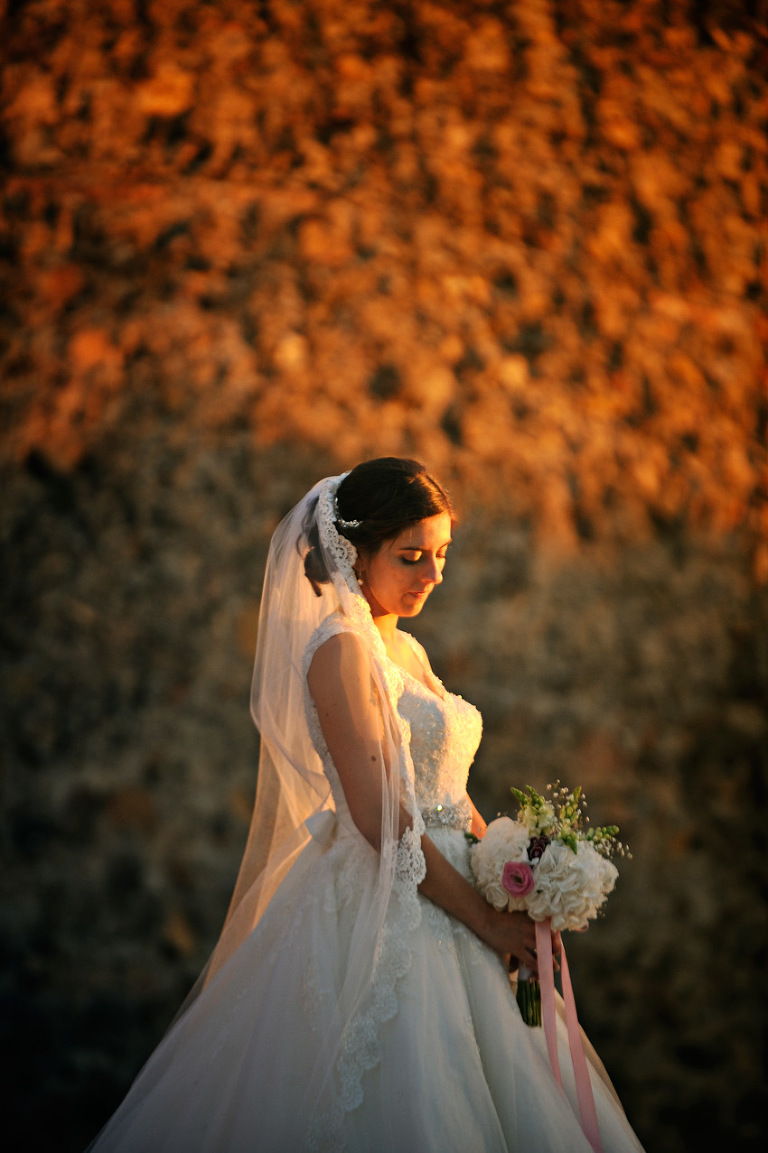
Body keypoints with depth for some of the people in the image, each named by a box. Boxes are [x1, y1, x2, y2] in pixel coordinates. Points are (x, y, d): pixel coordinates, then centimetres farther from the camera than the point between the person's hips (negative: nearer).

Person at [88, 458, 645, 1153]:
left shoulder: (405, 651, 14)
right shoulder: (342, 650, -15)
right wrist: (486, 918, -17)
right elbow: (379, 817, -21)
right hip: (378, 918, -9)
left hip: (440, 910, 9)